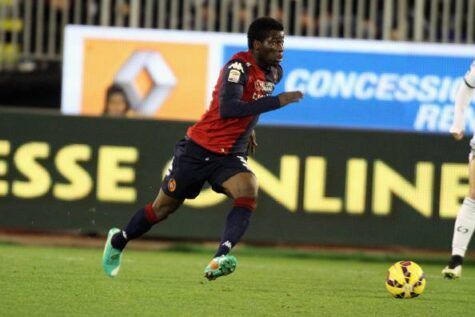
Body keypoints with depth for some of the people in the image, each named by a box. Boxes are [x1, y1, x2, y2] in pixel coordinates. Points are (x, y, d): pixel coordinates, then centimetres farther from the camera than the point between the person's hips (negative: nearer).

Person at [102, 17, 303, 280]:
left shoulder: (275, 72, 3)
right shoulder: (239, 66, -22)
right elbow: (227, 108, -38)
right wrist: (277, 102, -38)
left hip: (231, 155, 5)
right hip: (199, 149, -5)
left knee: (248, 193, -27)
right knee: (163, 207, 10)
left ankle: (219, 260, -40)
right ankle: (117, 241, 38)